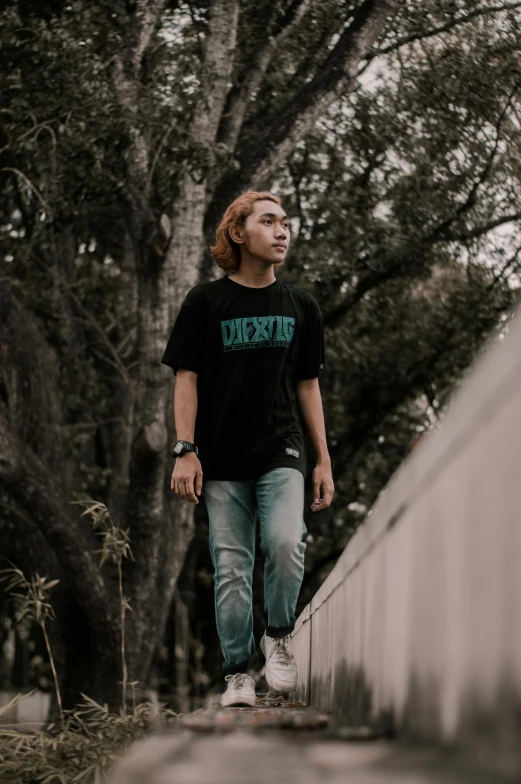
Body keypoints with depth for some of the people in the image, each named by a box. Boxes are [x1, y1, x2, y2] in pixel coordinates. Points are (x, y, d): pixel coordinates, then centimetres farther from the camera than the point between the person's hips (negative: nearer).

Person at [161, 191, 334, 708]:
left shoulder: (300, 306, 11)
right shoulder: (206, 301, 1)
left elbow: (308, 384, 14)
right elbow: (187, 378, 0)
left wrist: (323, 460, 11)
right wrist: (185, 451, -9)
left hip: (282, 451, 1)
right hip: (223, 458, -1)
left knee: (286, 543, -21)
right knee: (231, 568, 1)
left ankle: (279, 636, 4)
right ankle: (237, 674, 13)